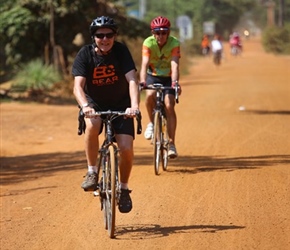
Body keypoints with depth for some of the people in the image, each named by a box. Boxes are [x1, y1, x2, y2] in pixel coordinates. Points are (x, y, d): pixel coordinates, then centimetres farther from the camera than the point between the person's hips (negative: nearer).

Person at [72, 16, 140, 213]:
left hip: (120, 105, 0)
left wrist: (134, 105, -41)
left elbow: (132, 80, -24)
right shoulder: (85, 54, -15)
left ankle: (124, 188, 11)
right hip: (95, 104, 0)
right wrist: (85, 106, -45)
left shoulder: (121, 51, -15)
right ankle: (92, 172, -18)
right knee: (92, 124, -35)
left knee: (126, 148, -15)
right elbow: (78, 86, -25)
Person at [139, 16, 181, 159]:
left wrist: (175, 83, -50)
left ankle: (171, 143, -10)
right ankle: (152, 123, -4)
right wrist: (142, 81, -49)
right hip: (153, 76, 0)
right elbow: (144, 64, -32)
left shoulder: (174, 43, -22)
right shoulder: (148, 43, -20)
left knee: (169, 105, -18)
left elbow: (174, 65, -33)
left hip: (168, 77, 0)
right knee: (150, 95, -31)